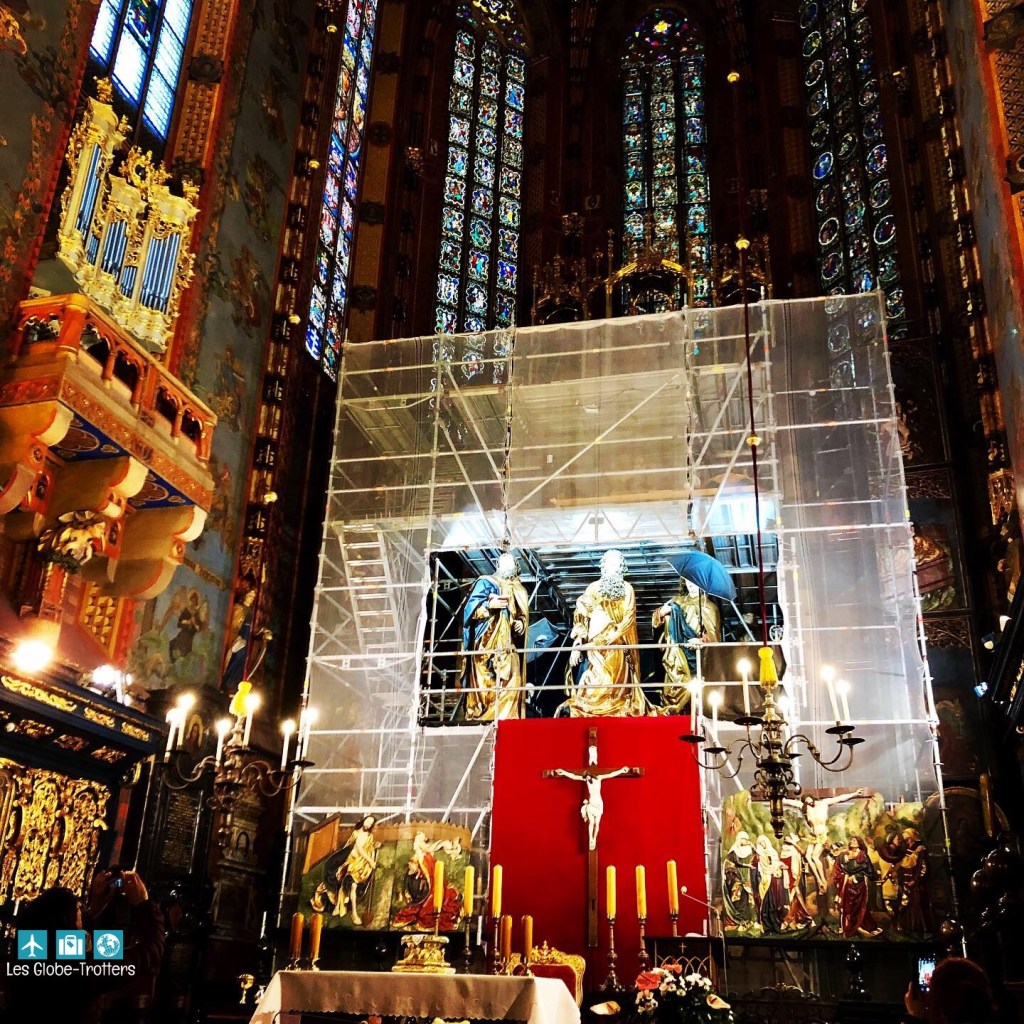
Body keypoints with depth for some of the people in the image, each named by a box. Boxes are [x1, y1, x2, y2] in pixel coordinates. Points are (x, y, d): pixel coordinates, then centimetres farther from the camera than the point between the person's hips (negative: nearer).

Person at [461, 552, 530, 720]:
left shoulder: (519, 591, 23)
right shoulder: (486, 583, 4)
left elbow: (523, 616, 27)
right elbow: (470, 609, -4)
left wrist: (521, 624, 6)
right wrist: (489, 605, -20)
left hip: (509, 646, 6)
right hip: (488, 644, -6)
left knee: (511, 682, -5)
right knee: (487, 683, -14)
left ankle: (507, 719, -4)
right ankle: (481, 717, -13)